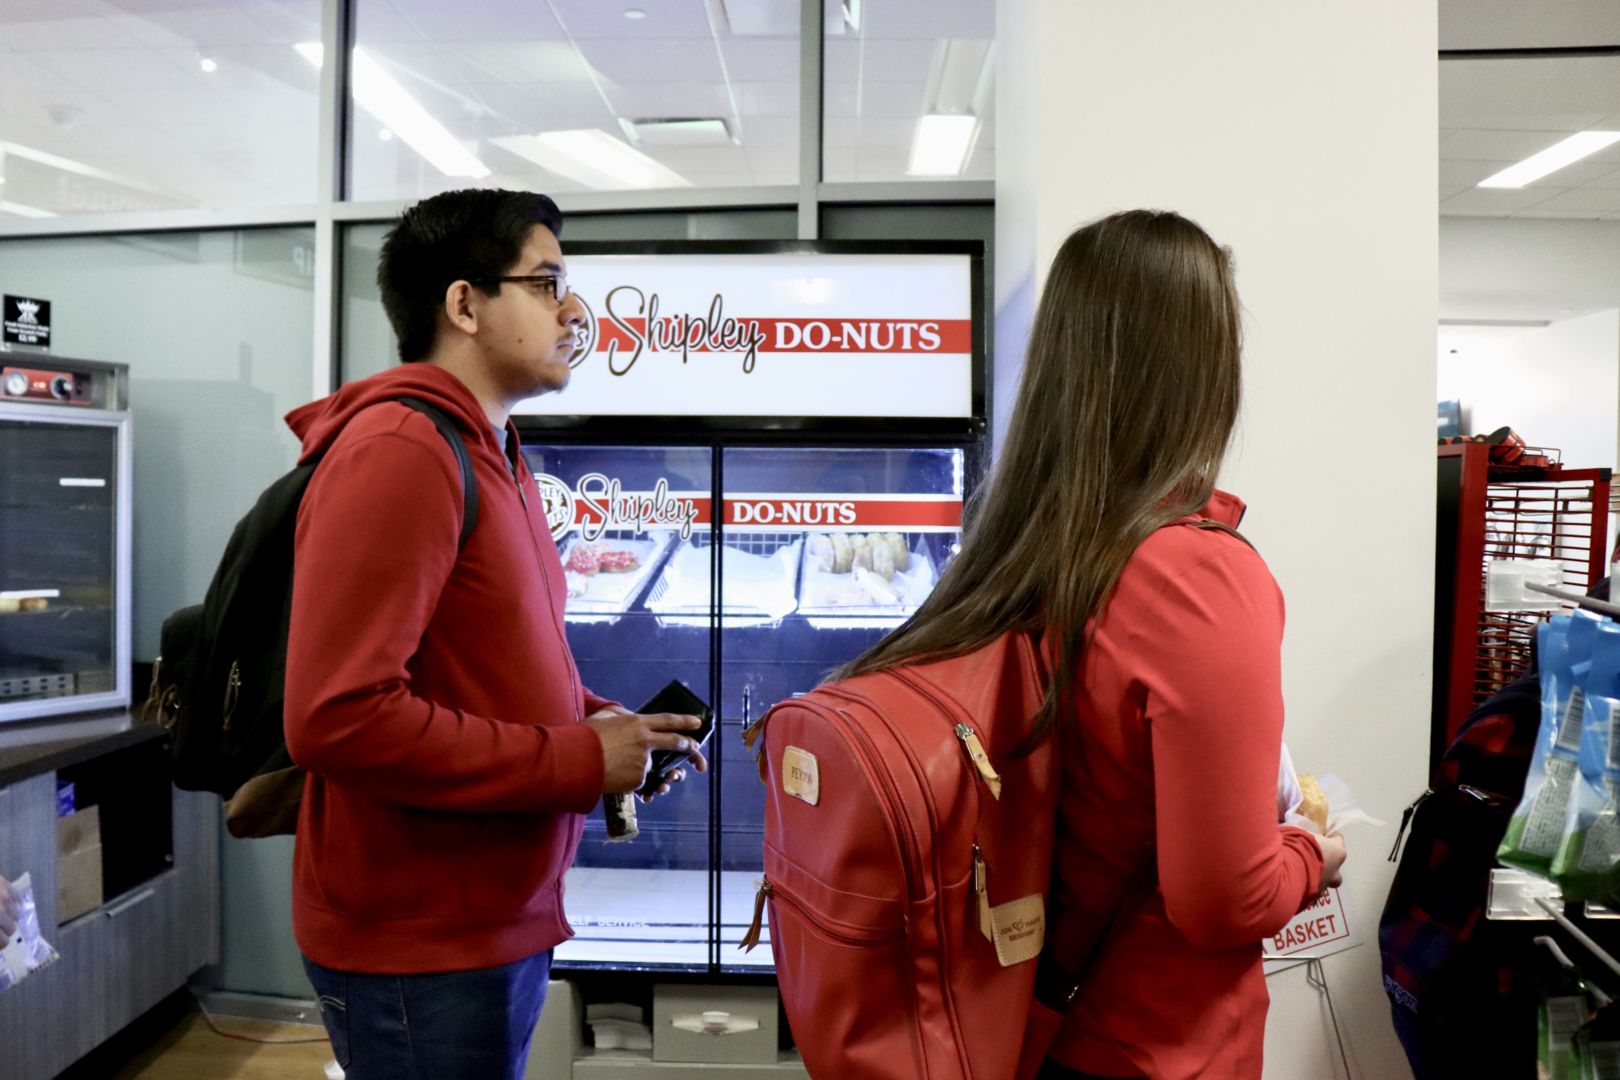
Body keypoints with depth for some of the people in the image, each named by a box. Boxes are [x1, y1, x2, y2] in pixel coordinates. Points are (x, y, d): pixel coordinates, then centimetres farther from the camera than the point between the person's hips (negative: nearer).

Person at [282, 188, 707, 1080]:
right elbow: (338, 717, -27)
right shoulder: (398, 449, -20)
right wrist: (579, 763, -21)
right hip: (421, 948, -9)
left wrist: (602, 723, 1)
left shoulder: (493, 459, 10)